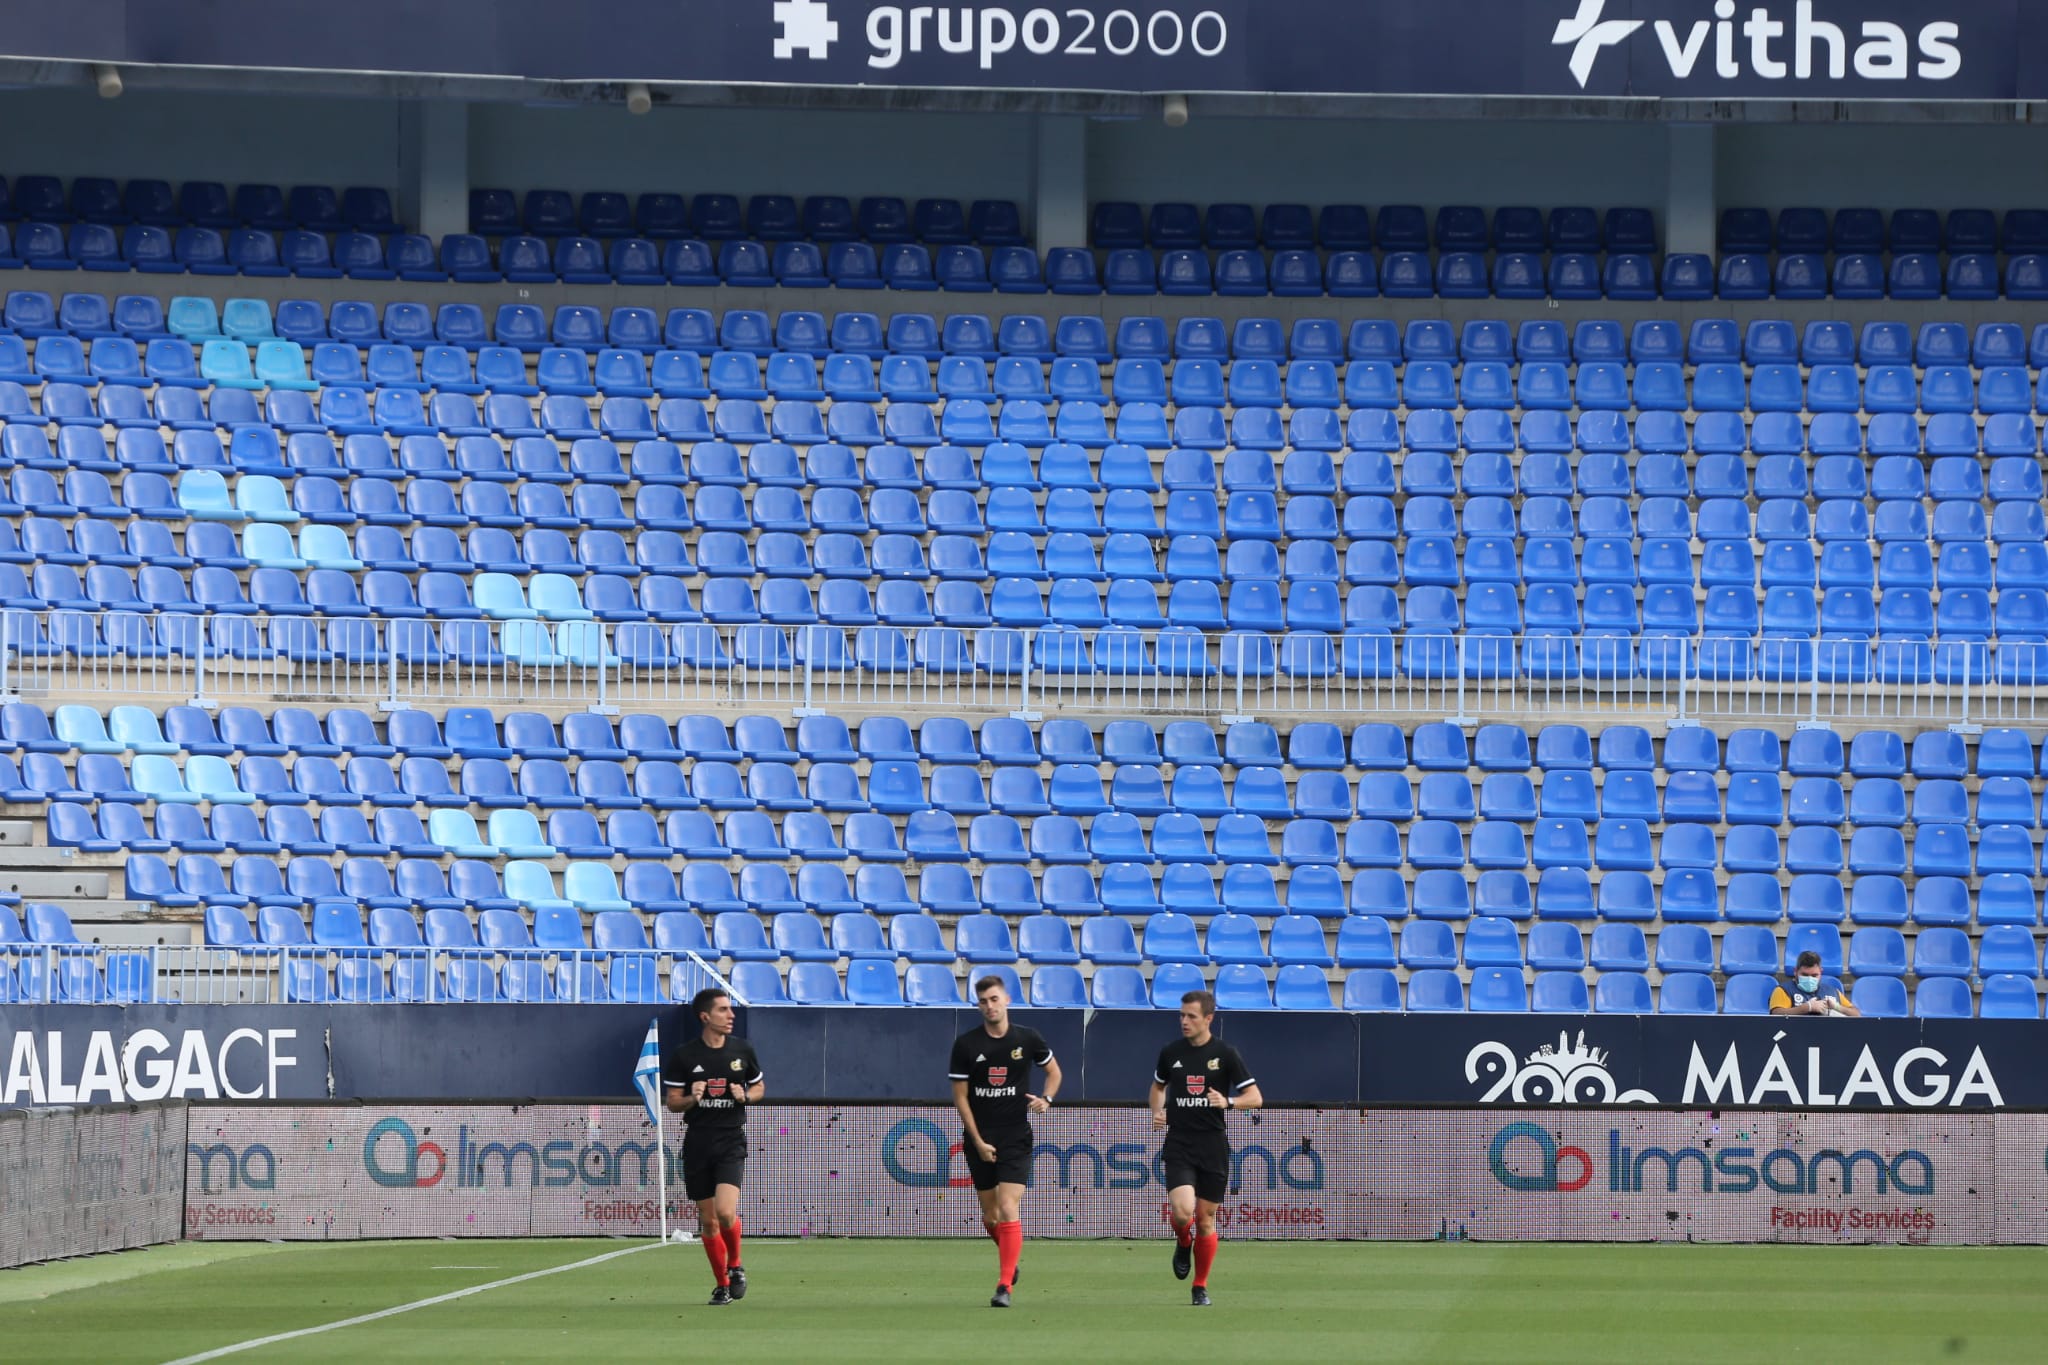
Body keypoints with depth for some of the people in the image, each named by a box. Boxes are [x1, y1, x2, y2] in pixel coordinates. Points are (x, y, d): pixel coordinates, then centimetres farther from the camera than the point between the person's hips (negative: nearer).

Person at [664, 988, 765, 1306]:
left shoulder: (743, 1050, 3)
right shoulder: (683, 1056, -2)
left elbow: (758, 1087, 16)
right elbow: (672, 1102, 4)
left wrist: (745, 1096, -6)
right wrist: (692, 1098, -18)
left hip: (731, 1141, -1)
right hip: (697, 1144, 1)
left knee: (726, 1211, -19)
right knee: (708, 1220, 5)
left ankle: (735, 1266, 7)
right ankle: (722, 1285, 19)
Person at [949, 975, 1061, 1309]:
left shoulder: (1027, 1039, -1)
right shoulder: (966, 1044, -2)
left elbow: (1053, 1070, 16)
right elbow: (960, 1096, 0)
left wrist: (1046, 1099, -5)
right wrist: (978, 1141, -7)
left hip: (1016, 1140, -2)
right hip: (979, 1140, 2)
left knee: (1008, 1212, -14)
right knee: (990, 1217, 10)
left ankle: (1004, 1287, -15)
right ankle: (1009, 1258, 40)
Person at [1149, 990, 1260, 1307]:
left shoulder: (1225, 1054, -3)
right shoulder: (1171, 1053, 4)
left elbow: (1255, 1097, -2)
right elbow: (1158, 1085, 24)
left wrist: (1228, 1102, -21)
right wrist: (1157, 1112, 5)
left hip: (1213, 1146, -1)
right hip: (1178, 1146, 1)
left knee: (1206, 1218, 4)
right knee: (1182, 1210, -20)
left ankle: (1201, 1287, 19)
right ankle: (1183, 1243, 16)